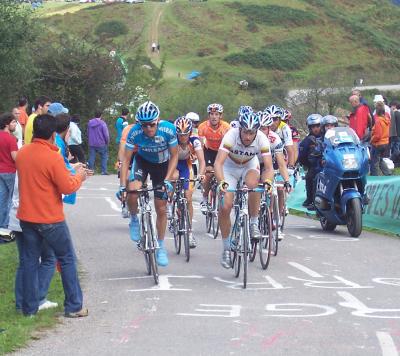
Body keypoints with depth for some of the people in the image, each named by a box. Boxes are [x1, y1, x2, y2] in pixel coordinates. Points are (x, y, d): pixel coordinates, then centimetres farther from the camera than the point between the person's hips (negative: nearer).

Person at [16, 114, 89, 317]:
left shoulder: (22, 153, 1)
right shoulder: (53, 157, -20)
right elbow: (67, 188, -18)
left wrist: (68, 173, 17)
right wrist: (79, 177, 2)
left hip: (26, 217, 6)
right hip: (50, 219, -5)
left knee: (30, 261, 12)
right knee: (67, 259, 8)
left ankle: (29, 308, 15)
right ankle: (74, 307, 10)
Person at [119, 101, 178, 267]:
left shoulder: (168, 130, -32)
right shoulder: (135, 132, -31)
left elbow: (174, 156, -18)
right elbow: (126, 160, -22)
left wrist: (167, 180, -27)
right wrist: (123, 186, -30)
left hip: (162, 164, 0)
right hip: (142, 160, 0)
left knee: (161, 209, 3)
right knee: (132, 193, -29)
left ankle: (161, 247, 20)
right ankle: (134, 220, 3)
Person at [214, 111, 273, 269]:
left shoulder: (262, 139, -29)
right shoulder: (231, 136, -33)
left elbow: (269, 167, -32)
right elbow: (218, 163, -41)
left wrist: (267, 181, -53)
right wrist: (222, 182, -58)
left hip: (250, 166, 1)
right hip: (230, 167, 0)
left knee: (253, 185, -35)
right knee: (225, 207, -14)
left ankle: (254, 223, -14)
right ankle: (226, 249, 3)